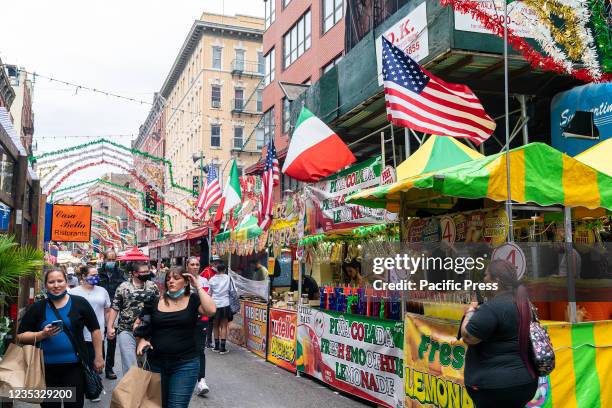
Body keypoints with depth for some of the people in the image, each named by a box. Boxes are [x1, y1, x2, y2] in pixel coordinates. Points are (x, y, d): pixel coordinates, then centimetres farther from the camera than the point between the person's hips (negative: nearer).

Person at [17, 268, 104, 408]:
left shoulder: (79, 303, -1)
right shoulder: (37, 308, 2)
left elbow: (95, 330, 5)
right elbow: (20, 337, 3)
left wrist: (98, 357, 2)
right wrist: (42, 335, -15)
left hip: (74, 366, -1)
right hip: (46, 368, 2)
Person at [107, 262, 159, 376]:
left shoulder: (152, 286, 3)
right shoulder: (123, 287, -3)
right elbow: (114, 308, 1)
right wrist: (109, 327, -5)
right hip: (126, 331, -2)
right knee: (129, 364, -3)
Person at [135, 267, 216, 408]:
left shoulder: (193, 300, -2)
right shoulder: (156, 302, 4)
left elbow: (210, 310, -21)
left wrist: (198, 286, -13)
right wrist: (142, 340, -7)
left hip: (185, 363, -3)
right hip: (156, 362, 3)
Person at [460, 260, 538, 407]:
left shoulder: (493, 307, -21)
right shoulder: (523, 303, 9)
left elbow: (467, 337, -19)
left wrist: (470, 311, -4)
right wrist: (480, 312, 15)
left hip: (497, 385, -9)